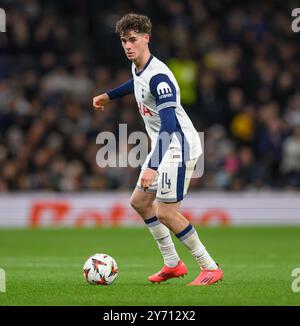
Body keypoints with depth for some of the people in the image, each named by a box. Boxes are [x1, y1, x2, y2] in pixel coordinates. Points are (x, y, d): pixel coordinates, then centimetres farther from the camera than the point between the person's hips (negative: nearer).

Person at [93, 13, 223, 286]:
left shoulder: (158, 76, -26)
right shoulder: (138, 67, 3)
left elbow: (169, 124, -35)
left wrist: (153, 168, -42)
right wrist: (108, 96, 44)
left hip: (179, 146, -10)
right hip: (163, 145, 10)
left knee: (166, 213, -13)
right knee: (139, 201, 15)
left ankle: (210, 267, -2)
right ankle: (172, 264, 22)